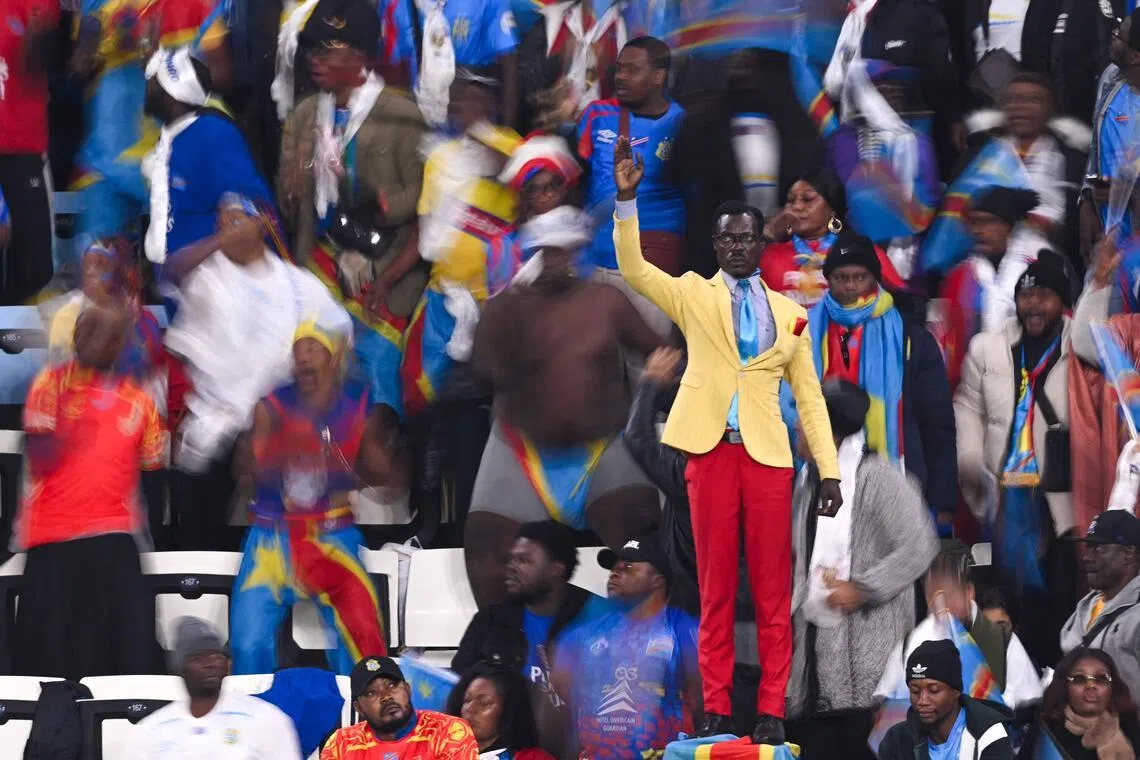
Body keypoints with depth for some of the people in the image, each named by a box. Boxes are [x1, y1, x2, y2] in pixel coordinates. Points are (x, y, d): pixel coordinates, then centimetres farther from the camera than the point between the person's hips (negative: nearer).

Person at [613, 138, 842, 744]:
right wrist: (626, 198, -19)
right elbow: (633, 269, -6)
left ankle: (772, 711, 3)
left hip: (767, 455, 1)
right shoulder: (694, 295, 9)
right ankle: (716, 709, 4)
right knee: (715, 588, 1)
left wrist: (829, 469, 5)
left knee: (773, 591, 0)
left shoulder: (787, 312, 12)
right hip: (709, 451, -1)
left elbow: (809, 395, 12)